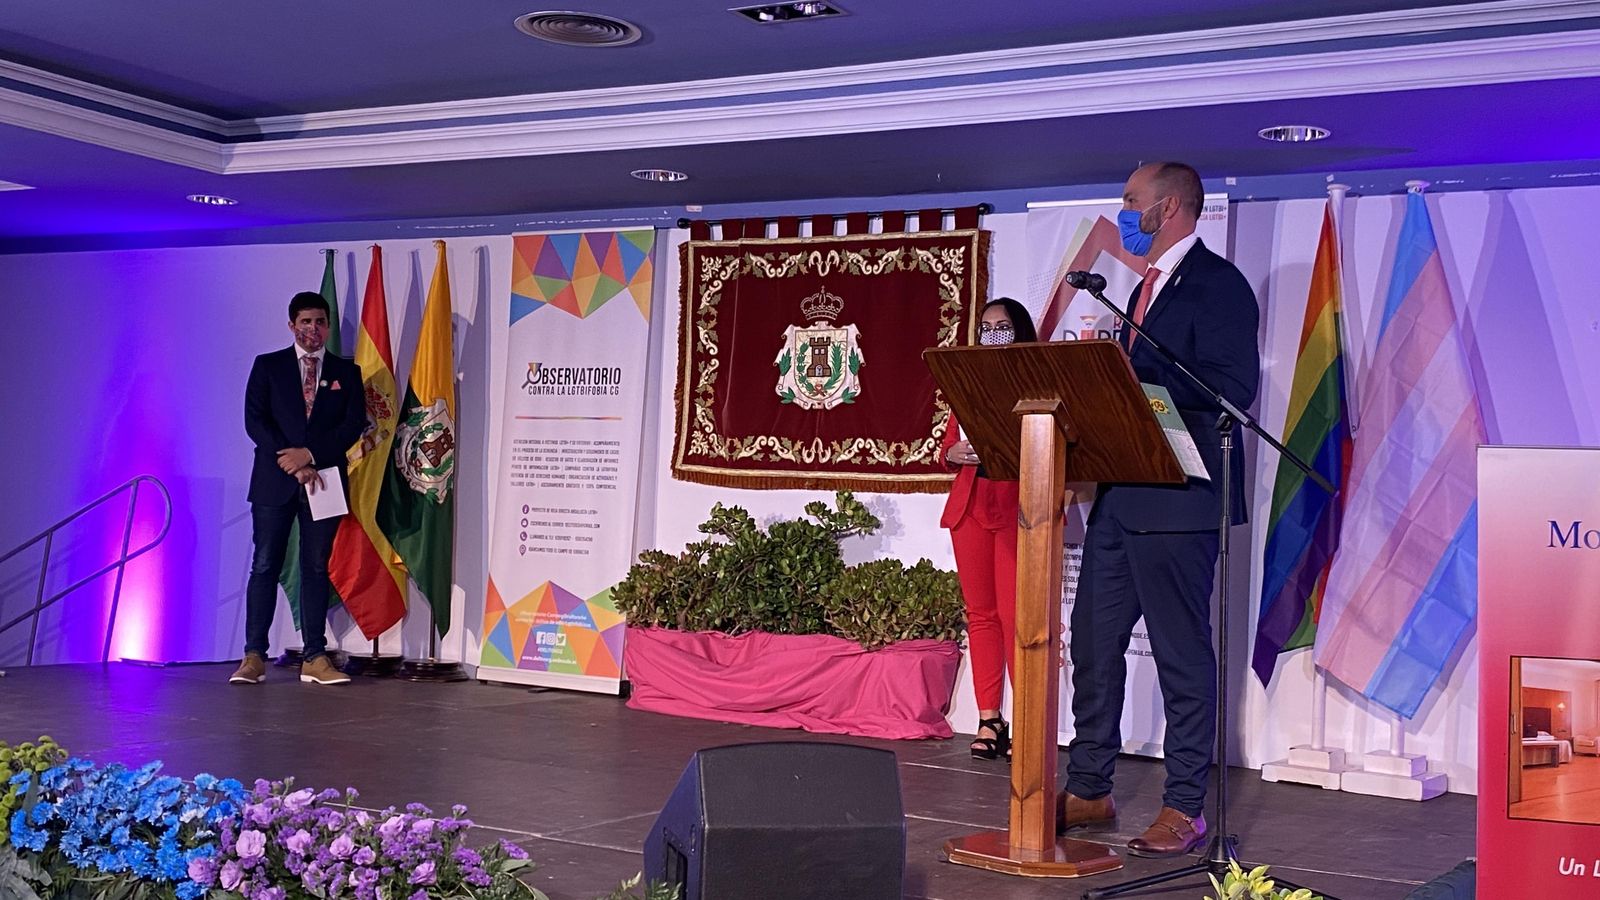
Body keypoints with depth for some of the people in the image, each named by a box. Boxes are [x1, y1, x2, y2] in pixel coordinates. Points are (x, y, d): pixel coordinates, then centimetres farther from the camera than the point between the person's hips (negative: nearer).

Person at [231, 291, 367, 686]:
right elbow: (255, 420, -2)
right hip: (274, 480, -1)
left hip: (324, 481, 1)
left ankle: (315, 659, 3)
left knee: (316, 568, 2)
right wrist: (291, 463, -11)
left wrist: (310, 455, -12)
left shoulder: (346, 372, 11)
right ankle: (254, 656, 0)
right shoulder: (267, 366, 8)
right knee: (265, 566, -2)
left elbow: (355, 424, 0)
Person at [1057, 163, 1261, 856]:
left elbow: (1232, 389, -20)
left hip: (1177, 501, -9)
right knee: (1093, 645, 11)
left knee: (1183, 655, -1)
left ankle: (1185, 807, 8)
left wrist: (1129, 373, -22)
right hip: (1120, 496, 9)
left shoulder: (1217, 284, -9)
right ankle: (1089, 791, 21)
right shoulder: (1148, 287, 21)